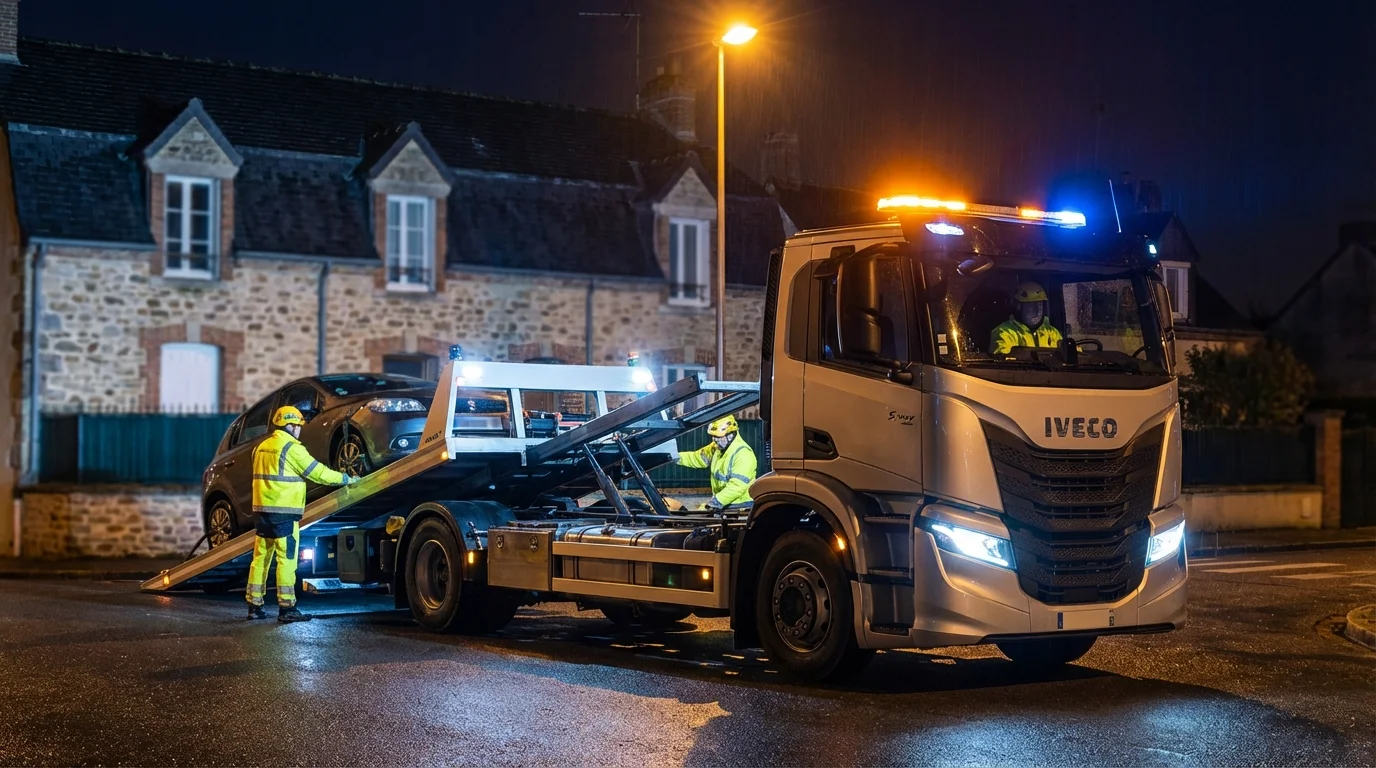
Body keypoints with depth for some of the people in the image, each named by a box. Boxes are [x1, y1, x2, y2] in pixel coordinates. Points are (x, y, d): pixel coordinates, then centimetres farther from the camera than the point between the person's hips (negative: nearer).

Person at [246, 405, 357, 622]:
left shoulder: (262, 447, 15)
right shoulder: (292, 448, -10)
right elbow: (318, 472, -9)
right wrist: (347, 479, 1)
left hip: (262, 510, 8)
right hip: (284, 512, -8)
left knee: (260, 558, 11)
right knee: (286, 559, -5)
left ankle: (254, 605, 13)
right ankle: (286, 608, -6)